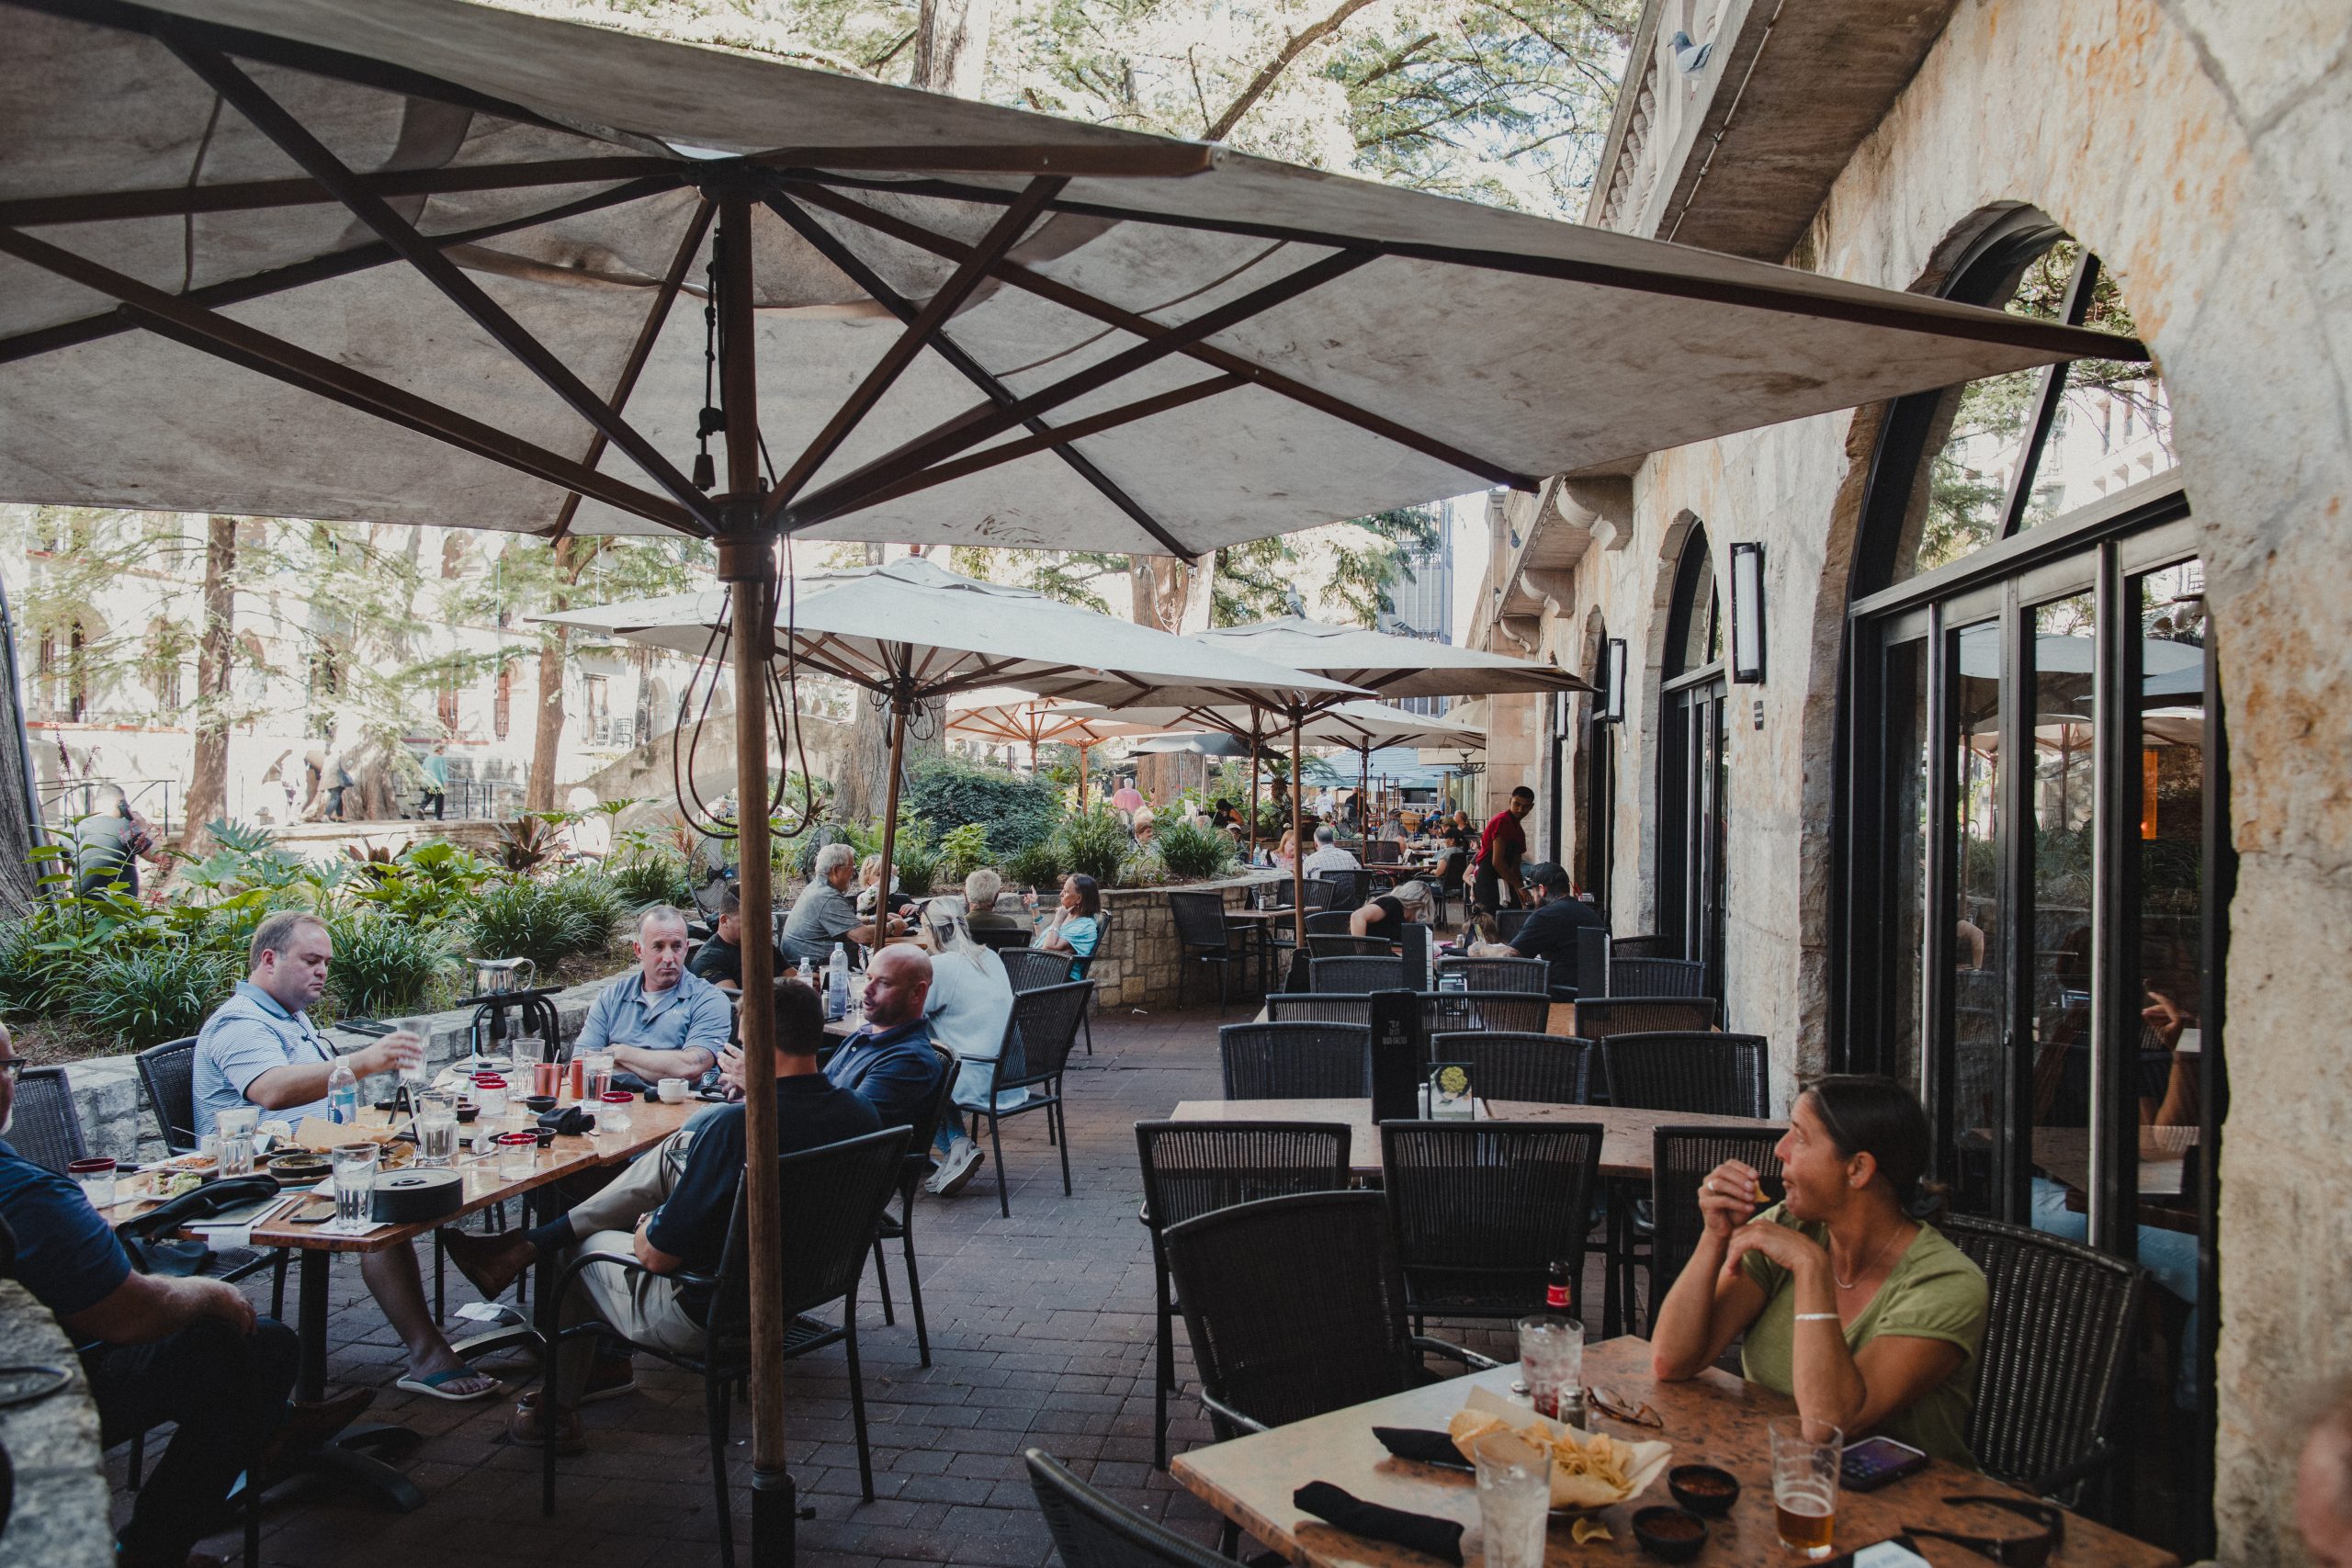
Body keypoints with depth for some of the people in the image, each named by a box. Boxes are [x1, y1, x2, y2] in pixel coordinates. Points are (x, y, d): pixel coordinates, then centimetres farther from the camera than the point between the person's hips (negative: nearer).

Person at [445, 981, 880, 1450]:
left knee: (580, 1245, 21)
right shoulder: (862, 1113, -11)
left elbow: (657, 1254, -21)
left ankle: (557, 1409, 42)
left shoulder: (735, 1125, -31)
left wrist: (646, 1231, 2)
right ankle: (527, 1245, 18)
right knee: (678, 1148, 10)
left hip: (704, 1318, -7)